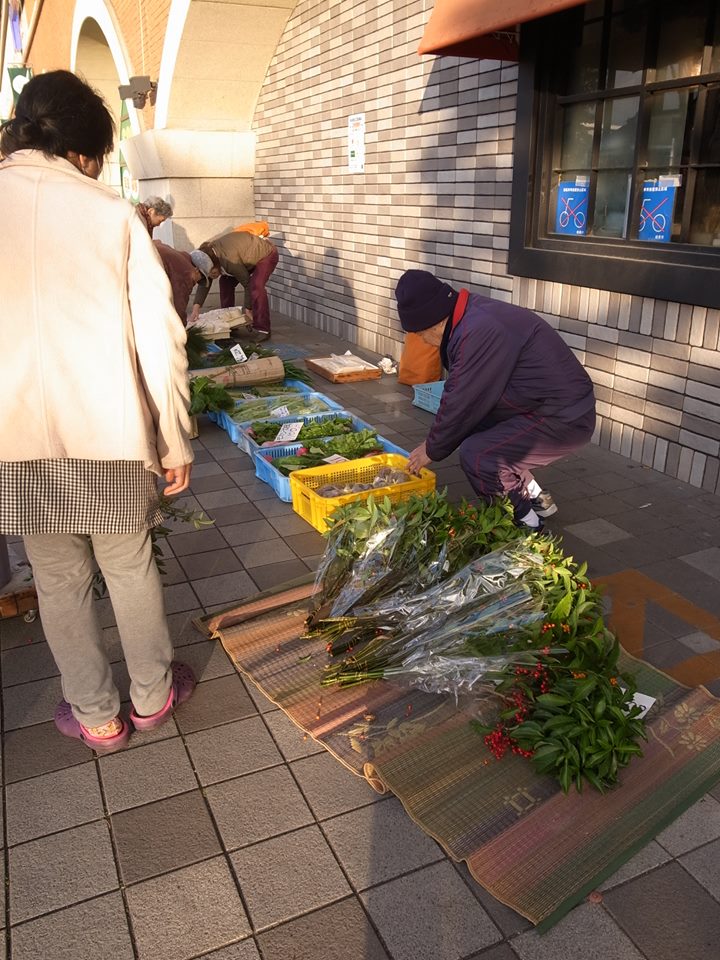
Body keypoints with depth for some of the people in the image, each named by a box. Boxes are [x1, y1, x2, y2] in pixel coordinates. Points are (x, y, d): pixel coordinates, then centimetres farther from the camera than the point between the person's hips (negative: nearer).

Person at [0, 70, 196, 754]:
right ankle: (152, 697, 33)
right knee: (131, 569, 16)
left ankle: (96, 717, 29)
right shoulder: (111, 212, -3)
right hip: (110, 434, -1)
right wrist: (174, 442, 1)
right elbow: (160, 335, -7)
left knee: (60, 581, 15)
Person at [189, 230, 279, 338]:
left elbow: (247, 283, -28)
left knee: (256, 286, -29)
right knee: (226, 281, 1)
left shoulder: (229, 260, -38)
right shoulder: (206, 256, -14)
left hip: (267, 254, -9)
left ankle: (262, 329, -24)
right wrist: (196, 308, -19)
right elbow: (204, 284, -9)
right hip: (249, 257, 9)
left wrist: (248, 309, -20)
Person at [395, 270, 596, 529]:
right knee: (472, 431, 15)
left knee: (476, 454, -21)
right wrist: (435, 441, 14)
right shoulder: (472, 314, 6)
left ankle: (525, 523, 0)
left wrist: (432, 450, -3)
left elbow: (461, 403, -19)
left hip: (564, 419, -10)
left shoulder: (479, 332, -26)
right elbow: (458, 395, 12)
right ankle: (534, 496, 26)